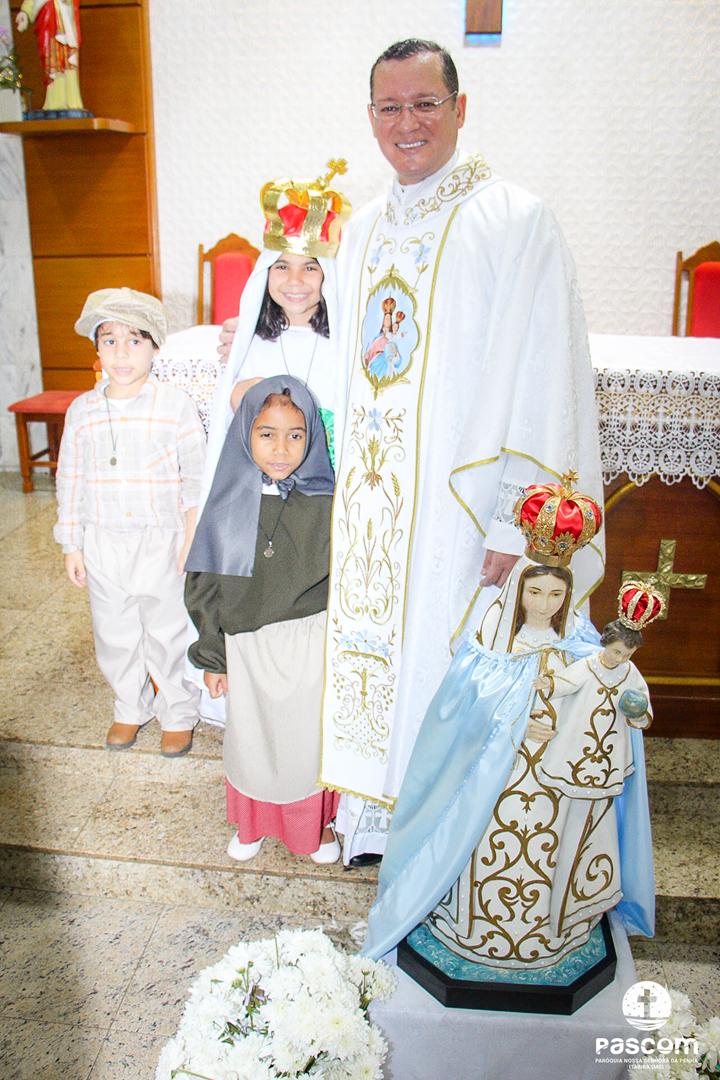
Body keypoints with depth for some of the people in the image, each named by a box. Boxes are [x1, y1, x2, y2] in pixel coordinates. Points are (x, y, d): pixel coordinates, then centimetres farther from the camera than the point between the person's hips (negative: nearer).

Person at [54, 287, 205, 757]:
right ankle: (131, 708, 38)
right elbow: (71, 482, 8)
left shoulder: (176, 406, -8)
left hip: (162, 544, -3)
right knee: (115, 635, 16)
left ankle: (179, 714, 30)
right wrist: (72, 546, 7)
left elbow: (197, 482, -7)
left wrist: (191, 545, -10)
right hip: (103, 546, 4)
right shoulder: (82, 410, 2)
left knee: (169, 634, 9)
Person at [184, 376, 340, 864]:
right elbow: (204, 587, -1)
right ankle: (253, 822, 45)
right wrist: (212, 657, 1)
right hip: (247, 645, 2)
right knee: (250, 736, 18)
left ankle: (316, 822, 42)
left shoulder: (325, 504, -13)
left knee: (309, 735, 14)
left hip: (311, 644, -1)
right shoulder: (228, 506, -9)